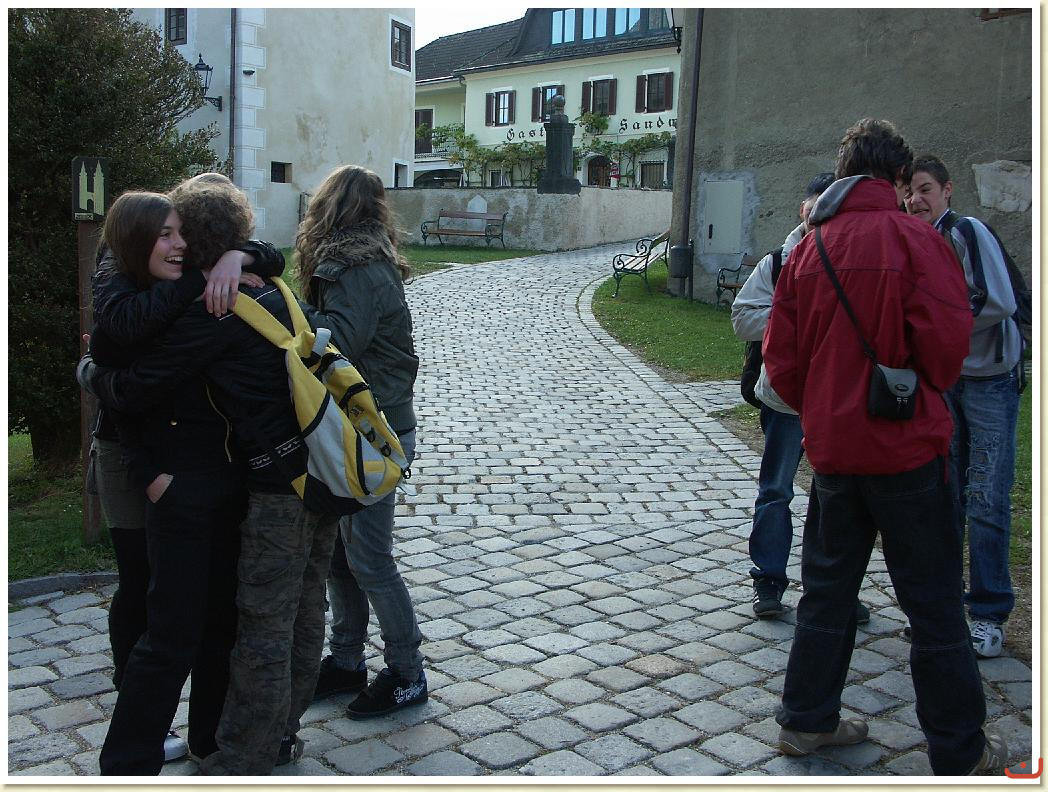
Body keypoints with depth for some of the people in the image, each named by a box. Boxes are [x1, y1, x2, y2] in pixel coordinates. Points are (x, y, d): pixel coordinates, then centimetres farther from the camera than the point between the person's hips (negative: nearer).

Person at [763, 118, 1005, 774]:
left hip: (832, 446, 5)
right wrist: (931, 392, 5)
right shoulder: (914, 238, -10)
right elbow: (946, 339, -16)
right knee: (933, 601, 5)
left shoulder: (810, 247, 5)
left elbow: (781, 356, 4)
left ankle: (807, 719, 27)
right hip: (906, 447, -5)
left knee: (828, 587, 17)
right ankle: (959, 751, 17)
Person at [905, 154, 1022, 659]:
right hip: (942, 381, 6)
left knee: (985, 501, -4)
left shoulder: (967, 232, -12)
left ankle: (989, 613, 7)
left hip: (990, 380, -6)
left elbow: (999, 303, -20)